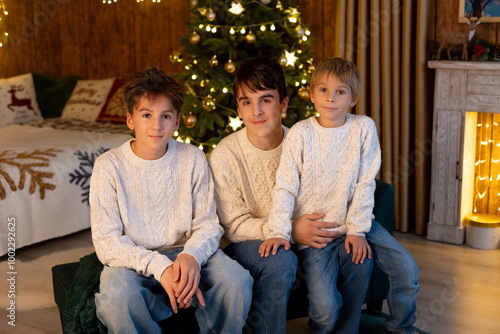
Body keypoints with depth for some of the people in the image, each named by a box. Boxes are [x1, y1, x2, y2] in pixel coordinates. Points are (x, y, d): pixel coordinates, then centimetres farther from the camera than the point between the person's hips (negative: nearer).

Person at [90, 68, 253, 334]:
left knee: (237, 280, -26)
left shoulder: (193, 159, -1)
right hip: (133, 261, -2)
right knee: (116, 294, -36)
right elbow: (106, 242, -14)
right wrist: (159, 267, -29)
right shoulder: (109, 166, -8)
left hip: (185, 254, 2)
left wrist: (192, 255, -26)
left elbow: (207, 224, -2)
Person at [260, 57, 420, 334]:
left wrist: (357, 229, -8)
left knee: (407, 269, -7)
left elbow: (365, 184, -2)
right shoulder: (300, 134, -6)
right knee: (325, 308, -18)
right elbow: (285, 187, -8)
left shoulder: (364, 128, -2)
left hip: (354, 221, 3)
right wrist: (279, 231, -18)